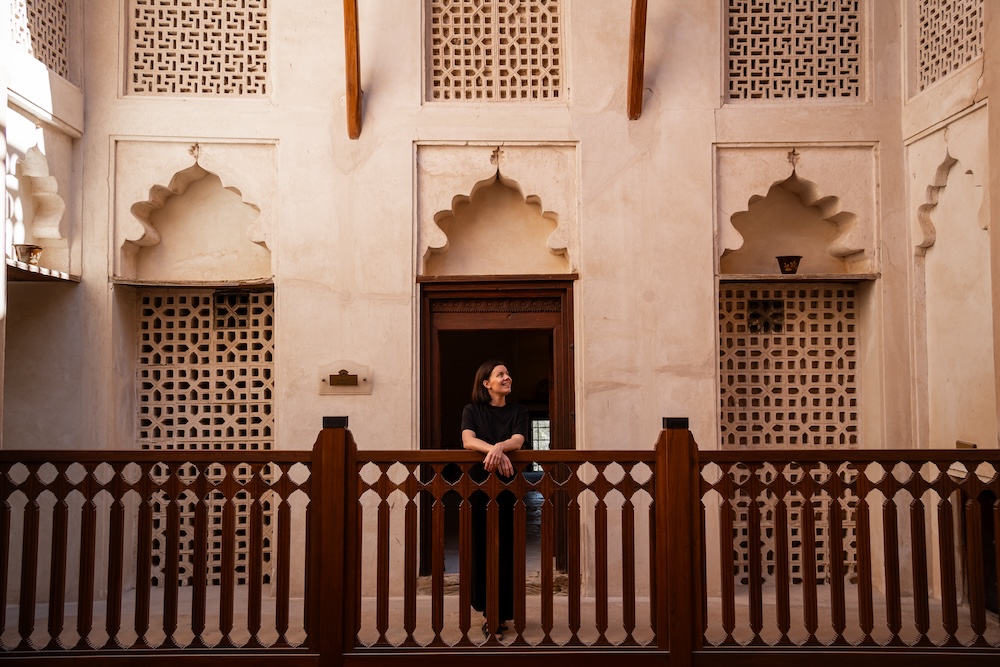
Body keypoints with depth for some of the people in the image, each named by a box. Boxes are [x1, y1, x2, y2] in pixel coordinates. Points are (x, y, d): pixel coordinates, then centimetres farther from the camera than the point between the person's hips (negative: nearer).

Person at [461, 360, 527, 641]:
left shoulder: (518, 411, 10)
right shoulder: (472, 410, 8)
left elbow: (517, 441, -7)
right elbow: (468, 441, -10)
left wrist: (500, 447, -29)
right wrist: (494, 450, -28)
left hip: (509, 485, 0)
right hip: (479, 484, 0)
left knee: (505, 549, -3)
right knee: (482, 548, -1)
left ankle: (500, 614, 4)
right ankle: (490, 612, 8)